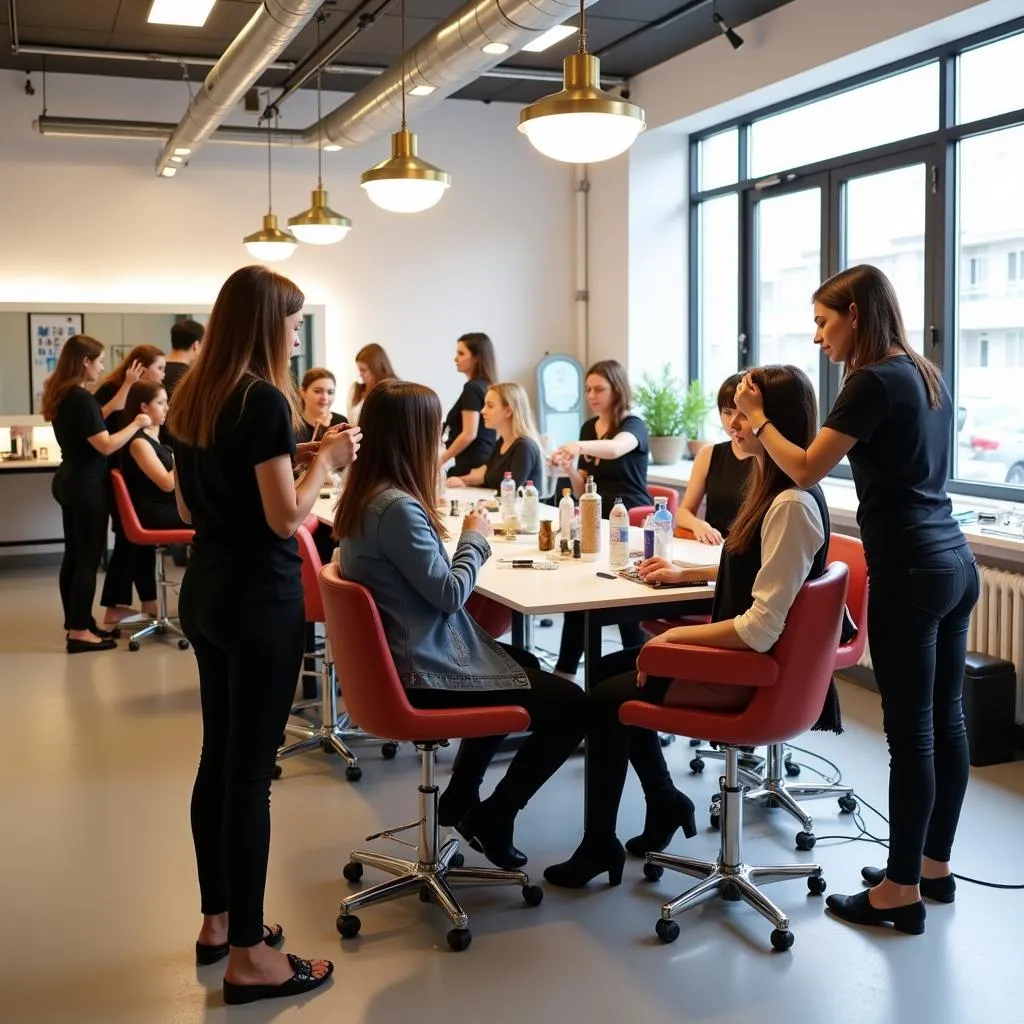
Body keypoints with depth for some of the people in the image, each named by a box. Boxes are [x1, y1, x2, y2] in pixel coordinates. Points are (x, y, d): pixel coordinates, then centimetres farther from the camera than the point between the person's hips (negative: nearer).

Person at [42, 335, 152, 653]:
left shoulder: (61, 395, 9)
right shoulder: (81, 398, -20)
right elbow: (106, 445, -22)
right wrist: (136, 424, -10)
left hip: (69, 482, 10)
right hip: (87, 487, -10)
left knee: (74, 554, 14)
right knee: (88, 558, -3)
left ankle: (76, 622, 23)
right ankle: (79, 632, 1)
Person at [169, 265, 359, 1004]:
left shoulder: (192, 398, 9)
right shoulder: (263, 399, -17)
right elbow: (286, 518, -19)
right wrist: (326, 460, -4)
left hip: (206, 591, 9)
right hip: (259, 600, -9)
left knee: (219, 759, 15)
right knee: (250, 770, -2)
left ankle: (217, 922, 28)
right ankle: (249, 957, 8)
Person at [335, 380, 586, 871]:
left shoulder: (364, 497, 5)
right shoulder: (397, 507, -25)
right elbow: (449, 593, -20)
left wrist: (463, 538, 2)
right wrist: (475, 539, -5)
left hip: (406, 657, 11)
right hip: (426, 674, -10)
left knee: (525, 664, 31)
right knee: (570, 705, -3)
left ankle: (459, 797, 33)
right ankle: (491, 817, 11)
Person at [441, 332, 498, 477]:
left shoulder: (472, 388, -12)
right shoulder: (487, 387, 14)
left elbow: (469, 434, -16)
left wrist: (440, 461, -9)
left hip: (473, 465, -9)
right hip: (486, 462, 9)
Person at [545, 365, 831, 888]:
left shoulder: (792, 505, -26)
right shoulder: (772, 488, 5)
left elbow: (762, 626, -28)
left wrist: (674, 636, -20)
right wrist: (687, 573, 14)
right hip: (739, 648, 10)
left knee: (605, 699, 1)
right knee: (610, 669, 17)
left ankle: (600, 843, 20)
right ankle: (665, 803, 28)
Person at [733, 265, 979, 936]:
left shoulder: (873, 382, -13)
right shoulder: (927, 376, 13)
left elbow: (808, 470, -13)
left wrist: (758, 418, -2)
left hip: (910, 574, -9)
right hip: (956, 565, 9)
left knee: (910, 732, -1)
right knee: (945, 719, 14)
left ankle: (902, 891, 9)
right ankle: (935, 865, 27)